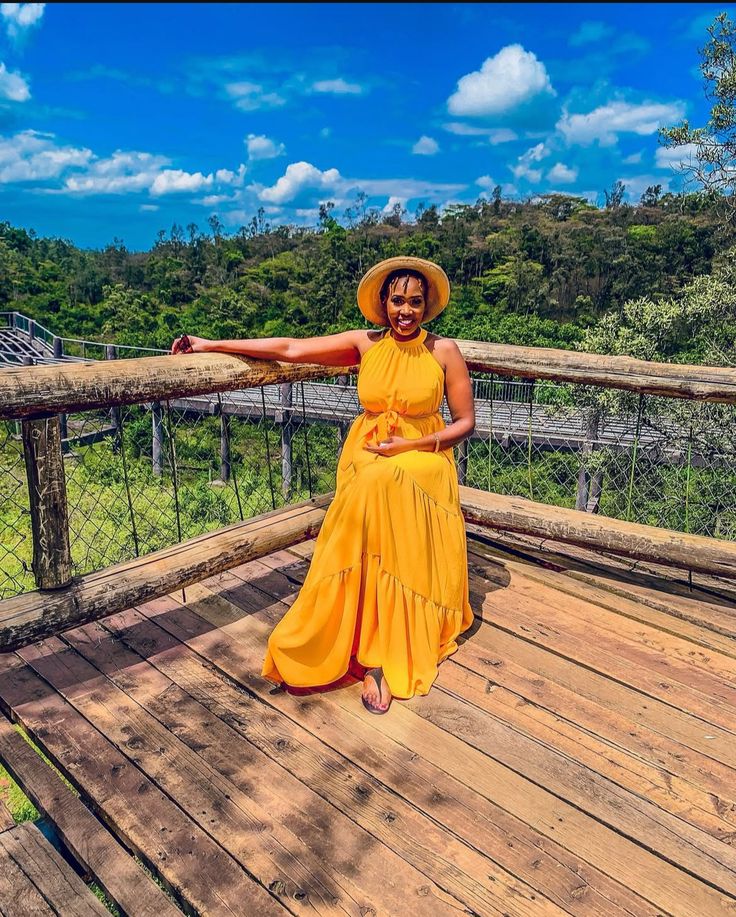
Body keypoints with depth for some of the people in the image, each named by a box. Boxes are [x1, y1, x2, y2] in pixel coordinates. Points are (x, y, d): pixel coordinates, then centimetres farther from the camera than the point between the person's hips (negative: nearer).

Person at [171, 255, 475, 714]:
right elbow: (289, 349, 1)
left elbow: (466, 422, 1)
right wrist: (211, 345, 0)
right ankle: (379, 653, -18)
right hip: (365, 456, 2)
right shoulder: (365, 343, 2)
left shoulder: (445, 351, -2)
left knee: (382, 484, -31)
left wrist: (408, 445, -11)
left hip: (422, 457, -1)